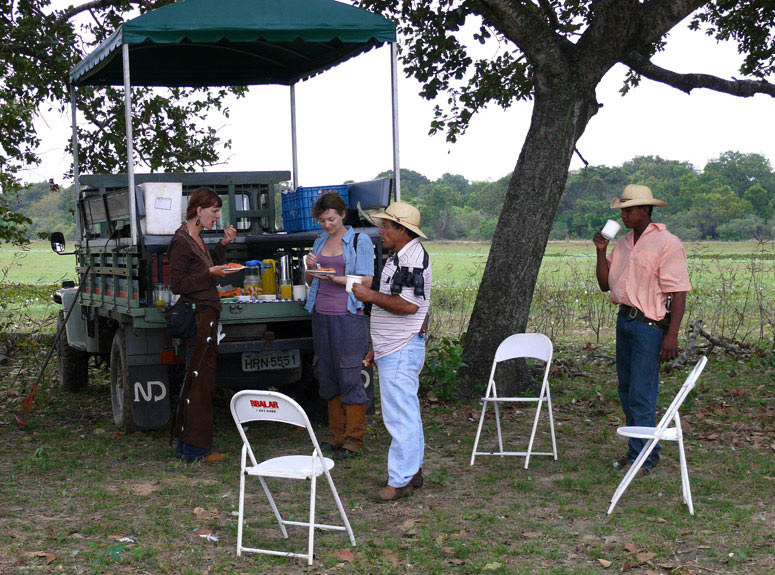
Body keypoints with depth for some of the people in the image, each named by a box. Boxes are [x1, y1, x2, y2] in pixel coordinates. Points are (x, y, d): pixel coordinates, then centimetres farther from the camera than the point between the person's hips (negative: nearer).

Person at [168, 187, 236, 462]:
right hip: (196, 317, -10)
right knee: (199, 381, -6)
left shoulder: (197, 239, 16)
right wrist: (209, 273, -18)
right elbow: (177, 285, -16)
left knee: (198, 381, 13)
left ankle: (186, 443, 21)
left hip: (207, 316, 10)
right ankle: (195, 448, 0)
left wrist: (223, 245, 13)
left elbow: (212, 269, 24)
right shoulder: (181, 241, -13)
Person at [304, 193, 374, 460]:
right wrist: (310, 269, 0)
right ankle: (337, 435, 17)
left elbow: (366, 281, -6)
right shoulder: (319, 242, 17)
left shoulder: (360, 241, 0)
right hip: (321, 315, 6)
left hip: (348, 316, -6)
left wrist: (335, 279, -17)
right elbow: (310, 282, 22)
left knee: (349, 377, -6)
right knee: (327, 376, 7)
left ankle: (354, 440, 1)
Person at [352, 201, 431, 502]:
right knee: (406, 412, 17)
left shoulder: (412, 257, -16)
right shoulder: (400, 257, 18)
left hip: (402, 351, -11)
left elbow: (409, 305, -25)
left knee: (399, 415, -7)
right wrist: (378, 346, 24)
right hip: (394, 349, 11)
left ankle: (399, 482, -2)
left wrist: (371, 296, -16)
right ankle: (413, 472, 26)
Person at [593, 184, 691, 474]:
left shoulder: (667, 243, -10)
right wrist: (601, 251, 2)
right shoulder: (623, 243, 13)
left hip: (650, 325, -8)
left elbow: (679, 293, -13)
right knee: (627, 392, 12)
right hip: (624, 320, 8)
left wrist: (672, 335, -19)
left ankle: (644, 456, 1)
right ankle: (636, 451, 23)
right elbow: (605, 285, 15)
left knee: (641, 394, -8)